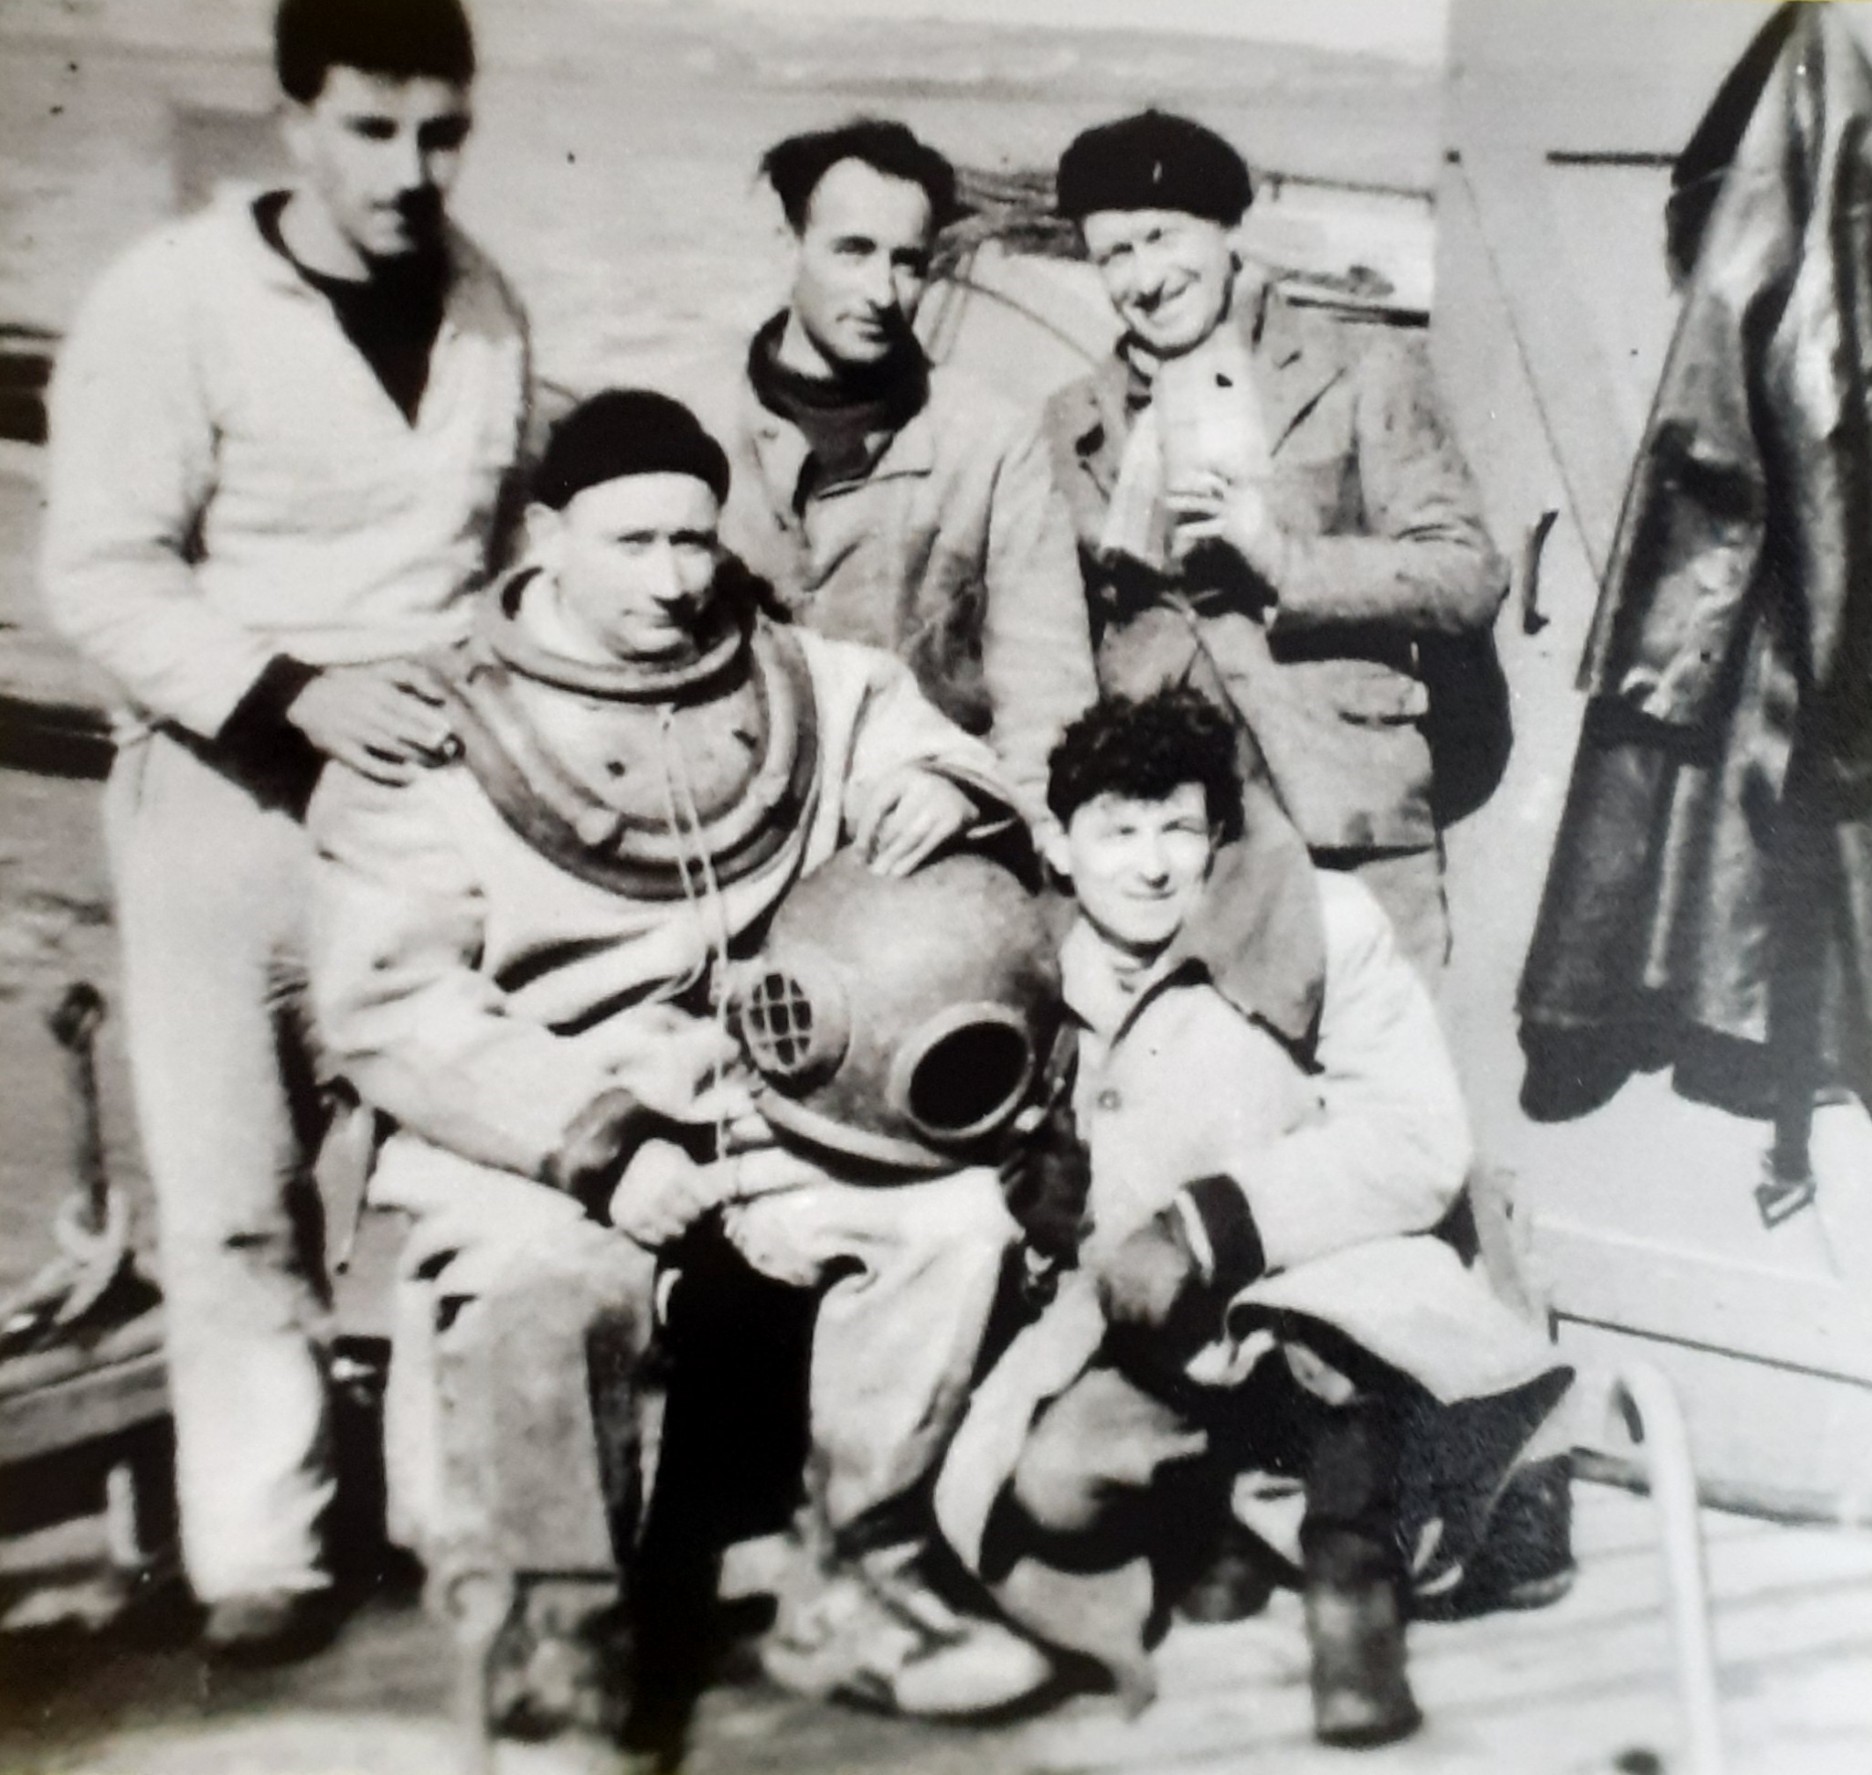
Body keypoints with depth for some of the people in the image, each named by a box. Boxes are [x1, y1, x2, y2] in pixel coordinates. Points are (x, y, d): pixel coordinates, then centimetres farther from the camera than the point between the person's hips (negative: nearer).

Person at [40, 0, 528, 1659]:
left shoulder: (487, 305, 7)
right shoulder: (171, 303, -9)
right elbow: (104, 573, -10)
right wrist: (293, 692, -22)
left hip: (441, 780, 4)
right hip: (232, 783, -3)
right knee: (239, 1191, 0)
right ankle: (259, 1550, 13)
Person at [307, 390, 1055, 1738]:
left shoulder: (806, 687, 9)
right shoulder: (446, 738, -2)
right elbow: (386, 1009, -9)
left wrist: (940, 792, -11)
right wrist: (603, 1095, -21)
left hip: (782, 1112, 4)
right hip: (535, 1146, -3)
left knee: (956, 1212, -19)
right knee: (540, 1279, -34)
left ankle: (864, 1588, -4)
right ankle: (553, 1631, -10)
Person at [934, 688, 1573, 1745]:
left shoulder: (1320, 925, -11)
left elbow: (1421, 1142, -18)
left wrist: (1207, 1229, -26)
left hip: (1335, 1297, -4)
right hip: (1163, 1337, 4)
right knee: (1045, 1490, -24)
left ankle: (1356, 1554, -14)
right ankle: (1198, 1529, 9)